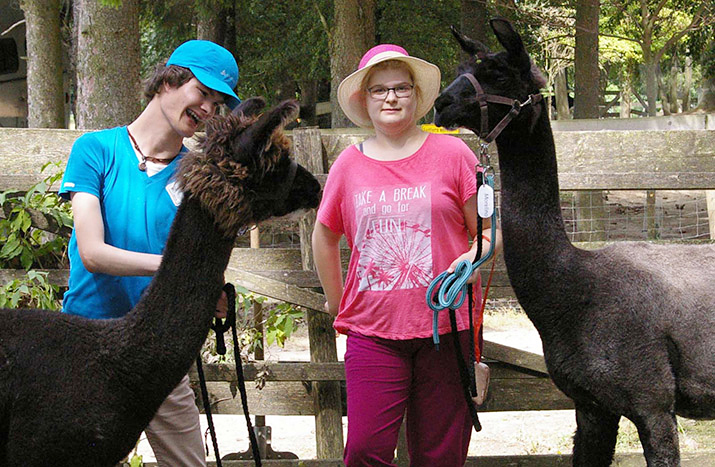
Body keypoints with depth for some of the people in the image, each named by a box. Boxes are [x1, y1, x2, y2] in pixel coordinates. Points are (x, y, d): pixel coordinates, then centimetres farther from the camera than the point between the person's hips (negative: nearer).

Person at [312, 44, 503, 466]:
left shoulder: (451, 153, 3)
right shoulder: (350, 164, 8)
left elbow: (492, 229, 6)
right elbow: (325, 237, 23)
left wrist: (472, 258, -14)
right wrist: (337, 303, 22)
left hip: (445, 325, -1)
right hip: (372, 330, 1)